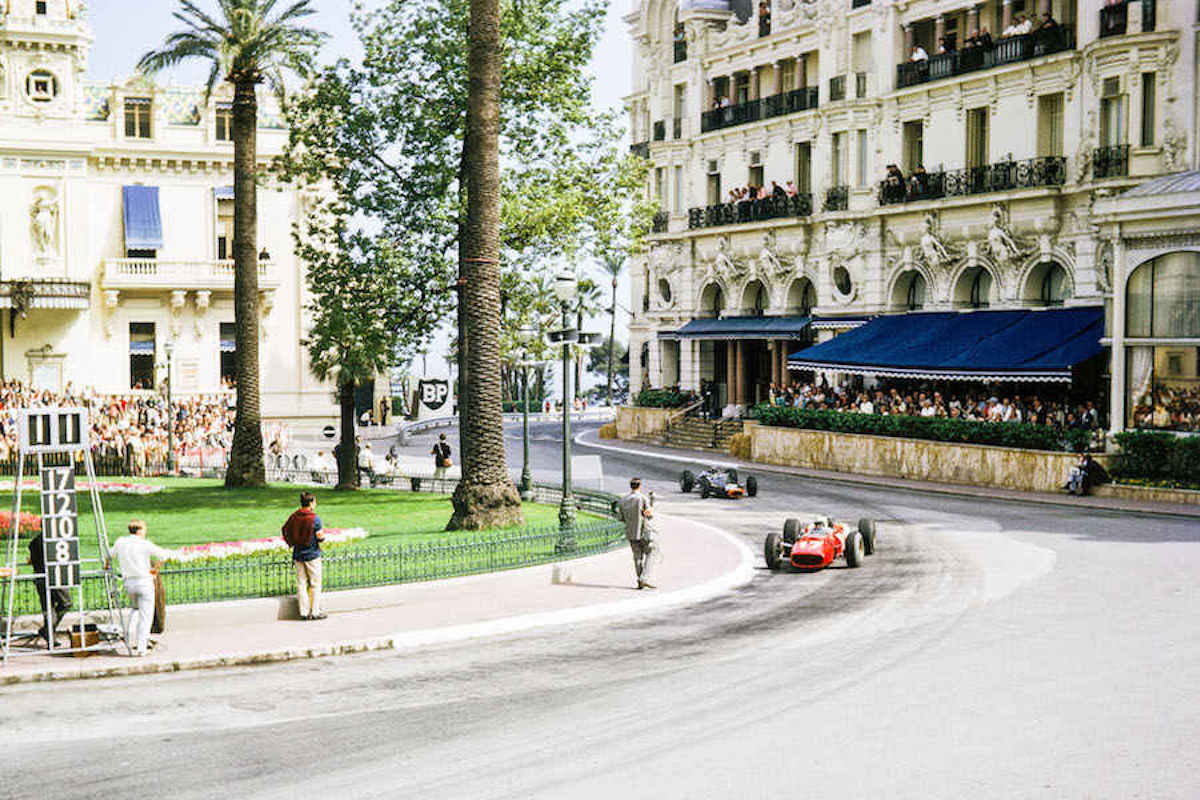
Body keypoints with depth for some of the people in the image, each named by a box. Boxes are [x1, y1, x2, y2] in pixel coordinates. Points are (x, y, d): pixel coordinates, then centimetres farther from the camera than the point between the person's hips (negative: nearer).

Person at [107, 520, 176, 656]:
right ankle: (141, 647, -3)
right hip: (144, 582, -5)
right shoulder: (144, 544, -11)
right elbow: (164, 554, -14)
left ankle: (131, 639, 18)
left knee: (136, 609, 29)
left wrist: (107, 566, 42)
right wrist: (156, 567, 1)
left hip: (128, 582, 5)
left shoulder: (120, 542, 3)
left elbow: (111, 556, 21)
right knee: (145, 616, 1)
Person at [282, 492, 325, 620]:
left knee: (301, 583, 10)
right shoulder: (315, 519, -15)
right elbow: (320, 537, -14)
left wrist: (291, 543, 20)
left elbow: (284, 529, 10)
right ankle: (315, 612, 7)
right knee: (315, 584, 6)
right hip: (312, 555, -5)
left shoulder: (294, 516, 1)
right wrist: (323, 538, 8)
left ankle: (304, 612, 12)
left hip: (298, 555, 5)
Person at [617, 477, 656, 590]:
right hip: (644, 532, -4)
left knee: (637, 557, 12)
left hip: (630, 533, 4)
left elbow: (622, 518, 6)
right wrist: (651, 508, 12)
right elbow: (649, 515, -9)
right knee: (648, 555, 6)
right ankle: (644, 579, -7)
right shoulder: (643, 498, -11)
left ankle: (640, 582, 10)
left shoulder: (623, 500, 3)